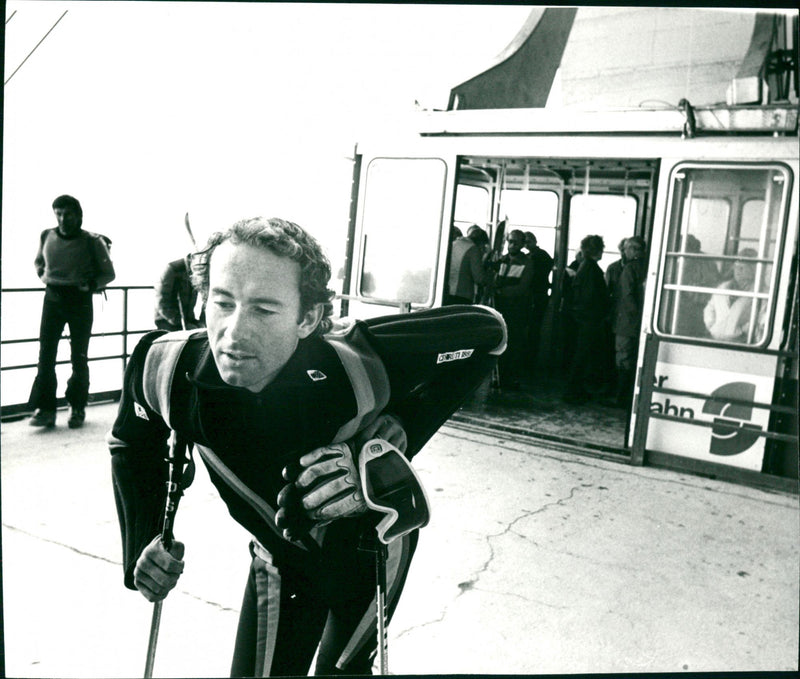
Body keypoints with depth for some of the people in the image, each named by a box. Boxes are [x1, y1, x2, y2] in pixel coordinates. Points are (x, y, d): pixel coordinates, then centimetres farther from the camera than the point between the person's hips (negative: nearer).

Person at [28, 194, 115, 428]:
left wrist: (91, 284, -12)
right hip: (53, 297, 3)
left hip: (80, 299, -3)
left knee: (79, 357, 3)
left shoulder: (92, 241, -6)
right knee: (45, 354, -4)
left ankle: (77, 408, 14)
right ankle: (44, 409, 0)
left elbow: (108, 273, 2)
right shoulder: (46, 236, 4)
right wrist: (44, 277, 6)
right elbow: (38, 262, 23)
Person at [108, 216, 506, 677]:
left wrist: (397, 435, -34)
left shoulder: (353, 363, -39)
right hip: (282, 561, 2)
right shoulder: (167, 368, -28)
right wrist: (143, 542, -11)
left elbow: (487, 332, -26)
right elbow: (131, 441, -3)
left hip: (372, 549, -1)